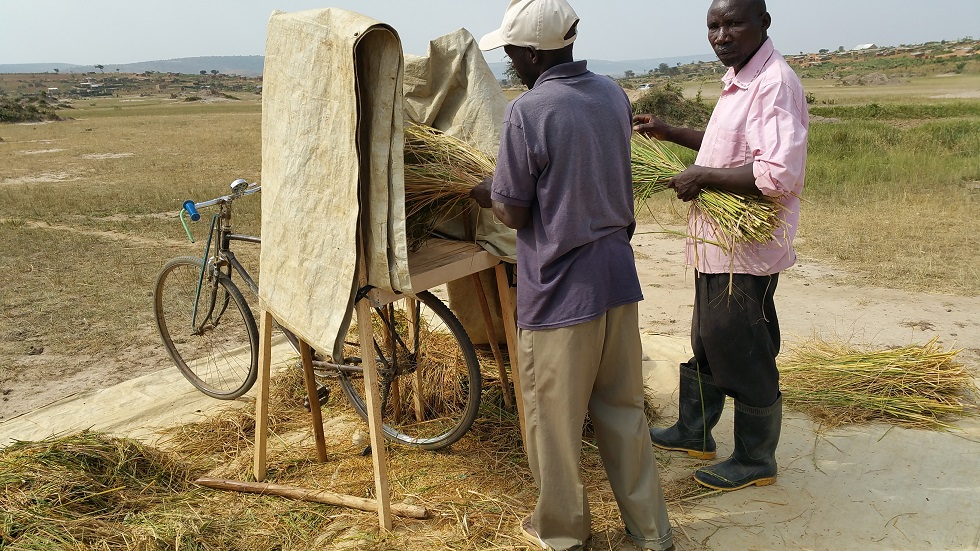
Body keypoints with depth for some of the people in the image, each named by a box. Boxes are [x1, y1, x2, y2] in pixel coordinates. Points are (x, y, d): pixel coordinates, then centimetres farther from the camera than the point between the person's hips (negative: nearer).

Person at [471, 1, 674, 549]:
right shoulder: (614, 94, 4)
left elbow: (513, 214, -12)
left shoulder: (527, 112, -17)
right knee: (623, 410, 18)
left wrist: (486, 192, 9)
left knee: (556, 417, 12)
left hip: (561, 288, -6)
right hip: (618, 275, 7)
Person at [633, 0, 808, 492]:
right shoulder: (739, 79, 12)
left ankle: (756, 462, 23)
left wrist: (702, 177, -21)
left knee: (745, 358, 5)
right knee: (707, 345, 22)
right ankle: (693, 432, 41)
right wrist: (669, 133, 19)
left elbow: (779, 175, -30)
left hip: (746, 252, -10)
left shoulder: (775, 83, -21)